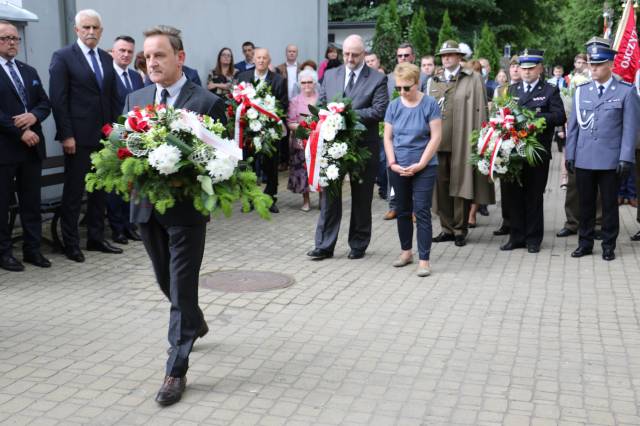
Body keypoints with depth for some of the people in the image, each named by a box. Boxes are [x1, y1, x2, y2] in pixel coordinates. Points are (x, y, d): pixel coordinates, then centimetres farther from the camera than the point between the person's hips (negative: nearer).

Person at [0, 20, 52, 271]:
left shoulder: (29, 71, 16)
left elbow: (45, 103, 12)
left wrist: (34, 116, -9)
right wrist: (20, 132, -16)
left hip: (32, 146, 6)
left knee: (32, 202, 10)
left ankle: (32, 249, 17)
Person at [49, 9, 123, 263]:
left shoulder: (106, 59, 12)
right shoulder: (63, 57, -5)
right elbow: (58, 99, -10)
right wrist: (66, 135, -14)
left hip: (104, 136, 6)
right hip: (78, 137, -6)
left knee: (99, 190, 11)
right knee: (73, 192, 3)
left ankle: (96, 238, 22)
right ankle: (71, 243, 12)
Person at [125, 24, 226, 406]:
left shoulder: (208, 102, -7)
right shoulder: (135, 99, 8)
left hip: (187, 208, -5)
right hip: (147, 207, 6)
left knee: (182, 289, -2)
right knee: (167, 282, 21)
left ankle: (176, 371, 7)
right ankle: (195, 321, 49)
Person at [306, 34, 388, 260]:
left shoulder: (377, 79, -3)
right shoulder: (330, 75, 10)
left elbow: (379, 110, -12)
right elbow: (320, 104, 12)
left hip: (363, 146, -3)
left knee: (361, 198, 8)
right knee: (329, 195, 4)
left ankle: (358, 245, 21)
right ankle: (324, 246, 9)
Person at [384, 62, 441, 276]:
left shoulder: (429, 104, -6)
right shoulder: (394, 106, 4)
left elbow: (435, 137, -8)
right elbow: (388, 137, 7)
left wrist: (420, 164, -14)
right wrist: (392, 163, -6)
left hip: (424, 167, -4)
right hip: (398, 168, 4)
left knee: (422, 212, -5)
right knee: (403, 211, 13)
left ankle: (424, 259, 0)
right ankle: (406, 251, 28)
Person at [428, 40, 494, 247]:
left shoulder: (473, 79, 4)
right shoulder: (434, 82, 18)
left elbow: (479, 110, -2)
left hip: (462, 141, -4)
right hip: (438, 141, 4)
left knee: (460, 184, 0)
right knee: (441, 185, 6)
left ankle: (460, 229, 9)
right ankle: (447, 228, 15)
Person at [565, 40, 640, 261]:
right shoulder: (581, 91, 8)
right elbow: (573, 125, 10)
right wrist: (570, 155, 6)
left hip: (611, 160, -3)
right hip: (583, 159, 3)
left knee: (609, 205, 7)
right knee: (585, 204, 9)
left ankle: (609, 246, 18)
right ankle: (585, 243, 21)